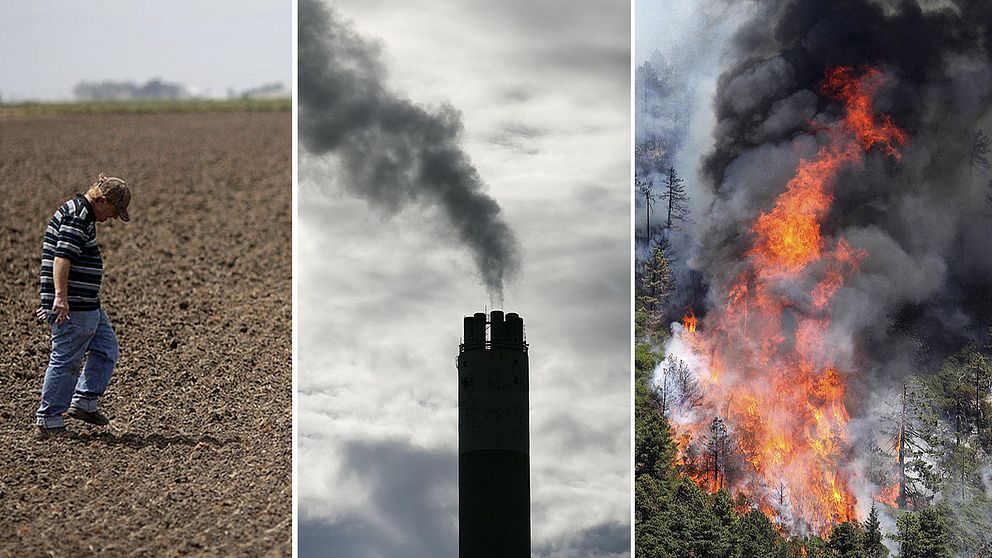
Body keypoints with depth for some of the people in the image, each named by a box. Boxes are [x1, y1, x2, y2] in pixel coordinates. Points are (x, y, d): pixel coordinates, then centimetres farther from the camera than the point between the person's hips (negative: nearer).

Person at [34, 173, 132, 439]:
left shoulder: (80, 213, 19)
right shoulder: (78, 216, -15)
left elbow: (61, 255, 27)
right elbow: (62, 257, -26)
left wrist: (52, 299, 32)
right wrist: (60, 297, -33)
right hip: (71, 307, -11)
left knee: (106, 350, 16)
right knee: (66, 361, -5)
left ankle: (84, 402, 21)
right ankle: (47, 422, 1)